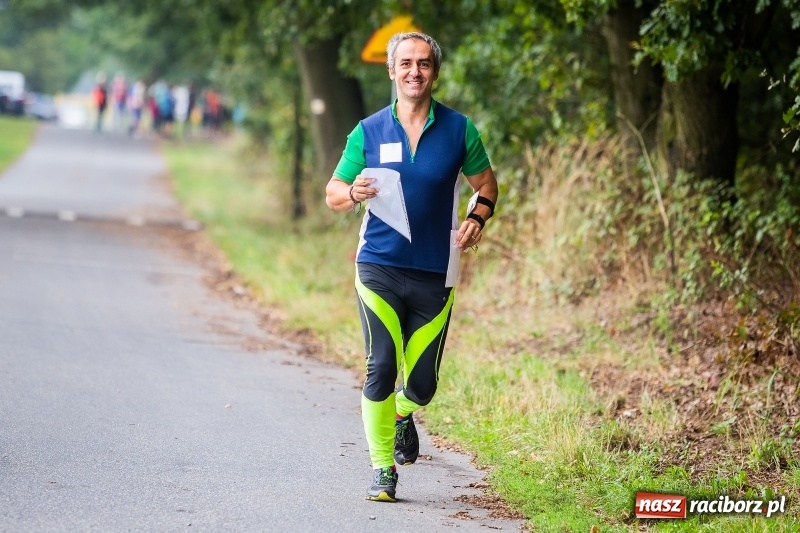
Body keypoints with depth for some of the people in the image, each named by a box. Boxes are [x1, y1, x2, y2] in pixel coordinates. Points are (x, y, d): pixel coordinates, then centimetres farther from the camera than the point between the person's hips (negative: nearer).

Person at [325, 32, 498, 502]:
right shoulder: (369, 132, 3)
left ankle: (404, 414, 41)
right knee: (381, 367, -14)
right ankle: (383, 470, -1)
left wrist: (478, 218, -8)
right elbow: (333, 194, 8)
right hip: (379, 267, -1)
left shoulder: (459, 130, 3)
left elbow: (487, 184, 13)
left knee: (422, 383, 4)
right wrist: (353, 193, -15)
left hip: (434, 274, 1)